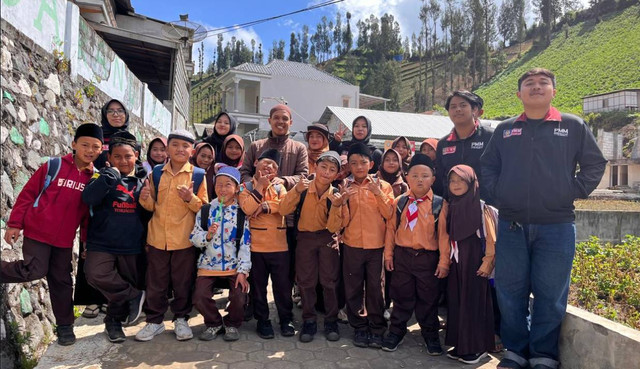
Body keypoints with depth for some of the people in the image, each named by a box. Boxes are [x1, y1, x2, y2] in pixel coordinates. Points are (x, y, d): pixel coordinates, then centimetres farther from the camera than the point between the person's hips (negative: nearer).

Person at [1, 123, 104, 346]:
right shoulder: (53, 166, -9)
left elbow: (88, 213, 7)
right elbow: (28, 194, -4)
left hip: (64, 239, 3)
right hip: (37, 232, -3)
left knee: (62, 281, 11)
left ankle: (65, 326, 23)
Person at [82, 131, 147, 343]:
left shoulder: (143, 180, 7)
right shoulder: (104, 177, 1)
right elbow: (88, 198, -19)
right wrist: (111, 174, -22)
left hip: (132, 246, 2)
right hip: (102, 243, -2)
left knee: (128, 282, 11)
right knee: (95, 274, -25)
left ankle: (113, 321, 34)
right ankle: (134, 296, -3)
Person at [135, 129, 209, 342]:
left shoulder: (198, 175, -2)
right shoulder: (156, 173, 6)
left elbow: (204, 208, -1)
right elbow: (151, 206, 12)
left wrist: (191, 198, -18)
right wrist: (145, 198, -9)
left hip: (185, 239, -2)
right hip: (157, 238, 2)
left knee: (183, 283, 9)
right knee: (155, 283, 11)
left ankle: (181, 319, 26)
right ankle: (154, 321, 27)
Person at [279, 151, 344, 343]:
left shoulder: (336, 194, -11)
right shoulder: (303, 188, -13)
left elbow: (333, 228, -16)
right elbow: (283, 210, -22)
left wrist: (336, 206, -30)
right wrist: (296, 191, -34)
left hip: (327, 239, 0)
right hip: (305, 238, 0)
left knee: (330, 281, 3)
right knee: (305, 281, 6)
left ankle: (331, 321, 20)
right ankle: (309, 321, 21)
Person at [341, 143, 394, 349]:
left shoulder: (382, 186, 2)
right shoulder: (345, 187, 4)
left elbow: (389, 214, -7)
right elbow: (343, 222, -1)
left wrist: (378, 193, -17)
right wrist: (344, 200, -16)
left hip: (376, 245, -1)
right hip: (352, 245, 1)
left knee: (375, 288, 3)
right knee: (353, 288, 6)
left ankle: (377, 329, 18)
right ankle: (360, 328, 22)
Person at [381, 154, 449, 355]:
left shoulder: (439, 204, -5)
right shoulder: (399, 203, 1)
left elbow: (443, 234, -5)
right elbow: (391, 229, 5)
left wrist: (444, 261, -7)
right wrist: (388, 254, 4)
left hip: (428, 257, -1)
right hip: (402, 256, 2)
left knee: (428, 298, 10)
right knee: (401, 295, 13)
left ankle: (430, 335, 28)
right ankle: (396, 331, 29)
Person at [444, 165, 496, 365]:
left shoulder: (482, 207, -8)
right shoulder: (451, 207, 8)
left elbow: (490, 237, -9)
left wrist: (487, 262, -13)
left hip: (475, 262, -6)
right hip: (456, 263, 6)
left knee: (475, 302, 1)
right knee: (456, 302, 9)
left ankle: (478, 347, 14)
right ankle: (461, 345, 22)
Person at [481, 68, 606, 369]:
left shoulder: (573, 126, 5)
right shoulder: (504, 130, 10)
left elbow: (594, 165, 8)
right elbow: (488, 166, 16)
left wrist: (573, 192, -2)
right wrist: (498, 193, 4)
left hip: (556, 227, -1)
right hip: (510, 227, 2)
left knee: (550, 294, 5)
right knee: (510, 291, 7)